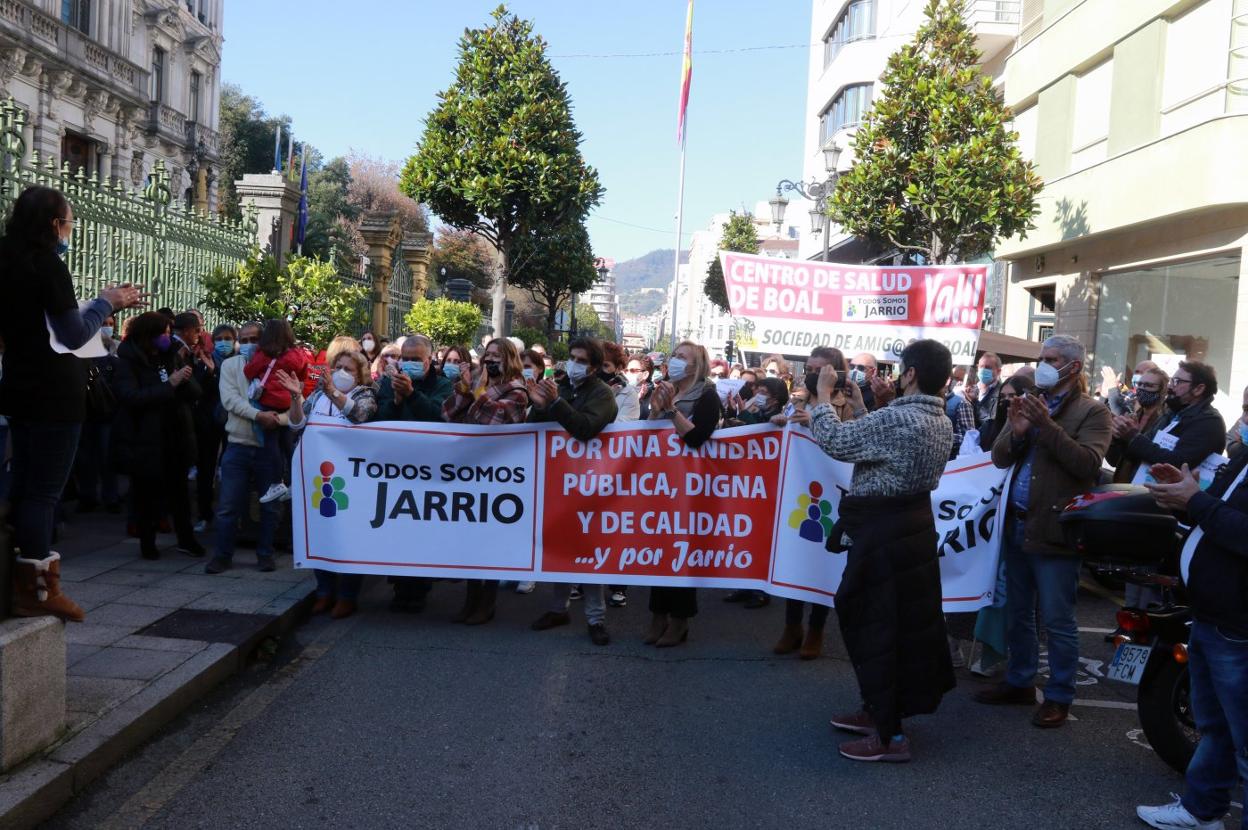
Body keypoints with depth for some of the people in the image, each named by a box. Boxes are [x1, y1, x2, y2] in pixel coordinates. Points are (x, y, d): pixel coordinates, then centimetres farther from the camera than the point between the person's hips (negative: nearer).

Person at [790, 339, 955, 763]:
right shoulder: (942, 422, 6)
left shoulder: (896, 418, -23)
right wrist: (859, 408, 19)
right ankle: (877, 709, 32)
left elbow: (837, 442, -15)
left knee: (876, 627, -1)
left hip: (883, 533, -9)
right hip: (915, 524, 10)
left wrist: (824, 396, -2)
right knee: (903, 621, 17)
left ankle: (890, 735, 6)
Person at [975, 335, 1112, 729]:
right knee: (1018, 612, 16)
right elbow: (1000, 458, 7)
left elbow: (1088, 463, -20)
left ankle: (1059, 696, 13)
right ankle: (1019, 682, 29)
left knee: (1057, 620, 1)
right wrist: (1017, 431, -14)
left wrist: (1047, 426, -25)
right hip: (1017, 524, 7)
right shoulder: (1032, 403, 12)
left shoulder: (1092, 412, -5)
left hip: (1054, 529, -7)